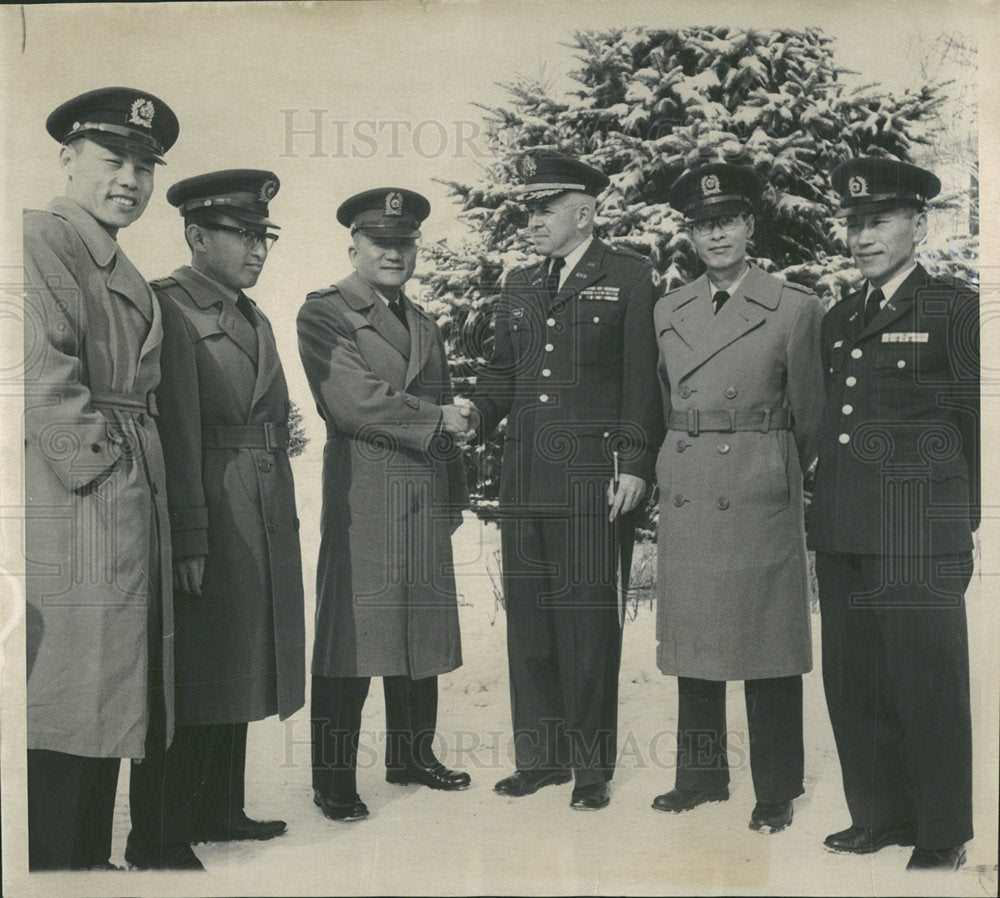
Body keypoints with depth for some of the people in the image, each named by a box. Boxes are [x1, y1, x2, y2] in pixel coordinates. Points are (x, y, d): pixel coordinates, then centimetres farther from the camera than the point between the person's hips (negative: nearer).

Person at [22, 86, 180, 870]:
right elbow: (44, 380, -17)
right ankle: (56, 862, 5)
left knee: (105, 714, 15)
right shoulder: (40, 240, -8)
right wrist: (98, 463, -15)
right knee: (61, 726, -4)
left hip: (133, 509, 10)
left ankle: (93, 859, 25)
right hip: (74, 518, -10)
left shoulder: (126, 273, 21)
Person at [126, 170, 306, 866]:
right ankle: (159, 836, 7)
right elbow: (176, 434, -16)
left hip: (264, 521, 8)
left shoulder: (256, 320, 18)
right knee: (191, 676, -3)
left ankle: (219, 813, 26)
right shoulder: (168, 307, -9)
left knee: (236, 671, 14)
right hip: (205, 516, -8)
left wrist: (283, 526, 15)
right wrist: (189, 540, -20)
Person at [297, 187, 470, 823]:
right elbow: (353, 401, -13)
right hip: (363, 493, -7)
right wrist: (436, 420, -5)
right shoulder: (324, 314, -1)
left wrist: (454, 500, 18)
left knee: (423, 630, 11)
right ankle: (334, 780, 3)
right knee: (352, 635, -5)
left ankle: (413, 756, 25)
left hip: (427, 499, 7)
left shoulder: (426, 324, 21)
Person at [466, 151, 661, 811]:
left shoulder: (628, 276, 2)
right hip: (525, 478, 6)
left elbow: (642, 376, -3)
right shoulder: (519, 286, 18)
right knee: (528, 616, 8)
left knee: (589, 619, -2)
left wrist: (636, 464, -9)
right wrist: (475, 417, 1)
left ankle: (592, 766, 10)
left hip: (592, 477, -5)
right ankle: (540, 755, 21)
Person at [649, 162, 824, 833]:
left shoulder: (796, 308, -2)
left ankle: (777, 792, 15)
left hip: (761, 495, -4)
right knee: (692, 638, 10)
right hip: (687, 496, 4)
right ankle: (701, 777, 25)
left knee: (767, 645, 2)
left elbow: (808, 413, 5)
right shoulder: (669, 311, 10)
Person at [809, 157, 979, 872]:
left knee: (926, 681, -1)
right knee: (852, 679, 9)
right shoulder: (839, 320, 18)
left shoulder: (955, 307, 0)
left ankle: (943, 838, 12)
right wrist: (827, 508, 12)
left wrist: (963, 518, 0)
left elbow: (976, 419, 0)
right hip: (843, 530, 6)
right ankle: (879, 818, 24)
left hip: (920, 526, -6)